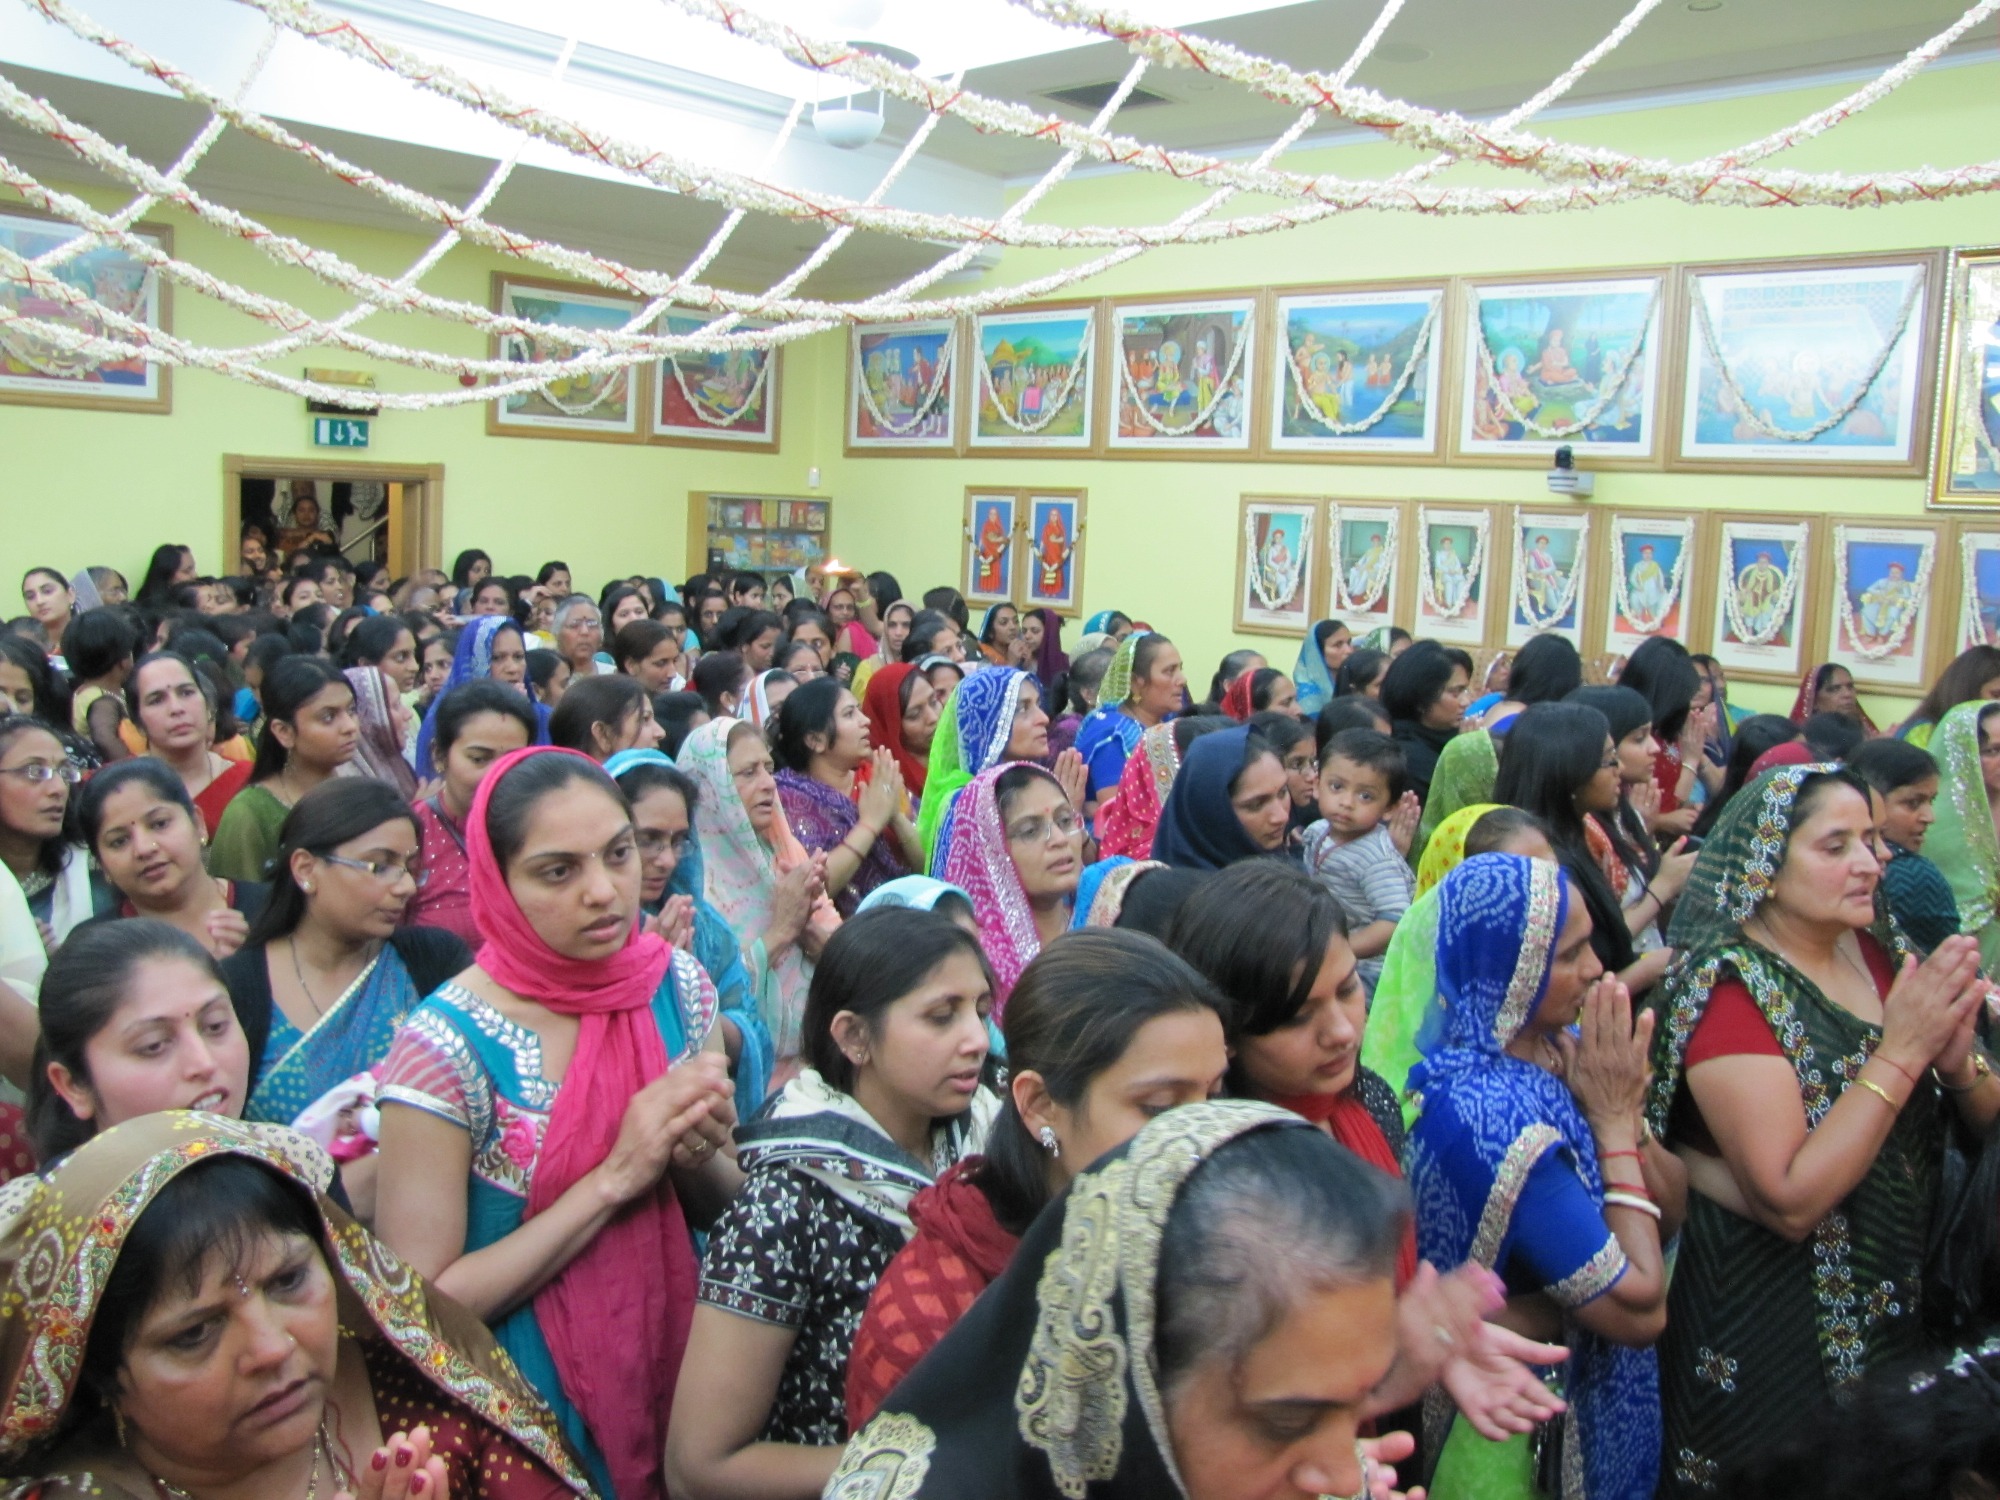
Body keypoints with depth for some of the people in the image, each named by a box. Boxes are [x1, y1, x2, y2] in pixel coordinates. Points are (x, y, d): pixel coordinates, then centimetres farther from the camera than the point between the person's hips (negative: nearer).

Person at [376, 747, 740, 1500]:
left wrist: (700, 1158, -20)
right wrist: (612, 1179, -26)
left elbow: (729, 1211, 2)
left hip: (679, 1369, 4)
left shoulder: (677, 987, -9)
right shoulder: (447, 1046, -22)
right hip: (536, 1410, -4)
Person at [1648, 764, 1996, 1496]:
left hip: (1903, 1307, 6)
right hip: (1773, 1320, -6)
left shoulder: (1882, 950, -2)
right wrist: (1901, 1052, -27)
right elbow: (1790, 1202, -26)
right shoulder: (1730, 986, -20)